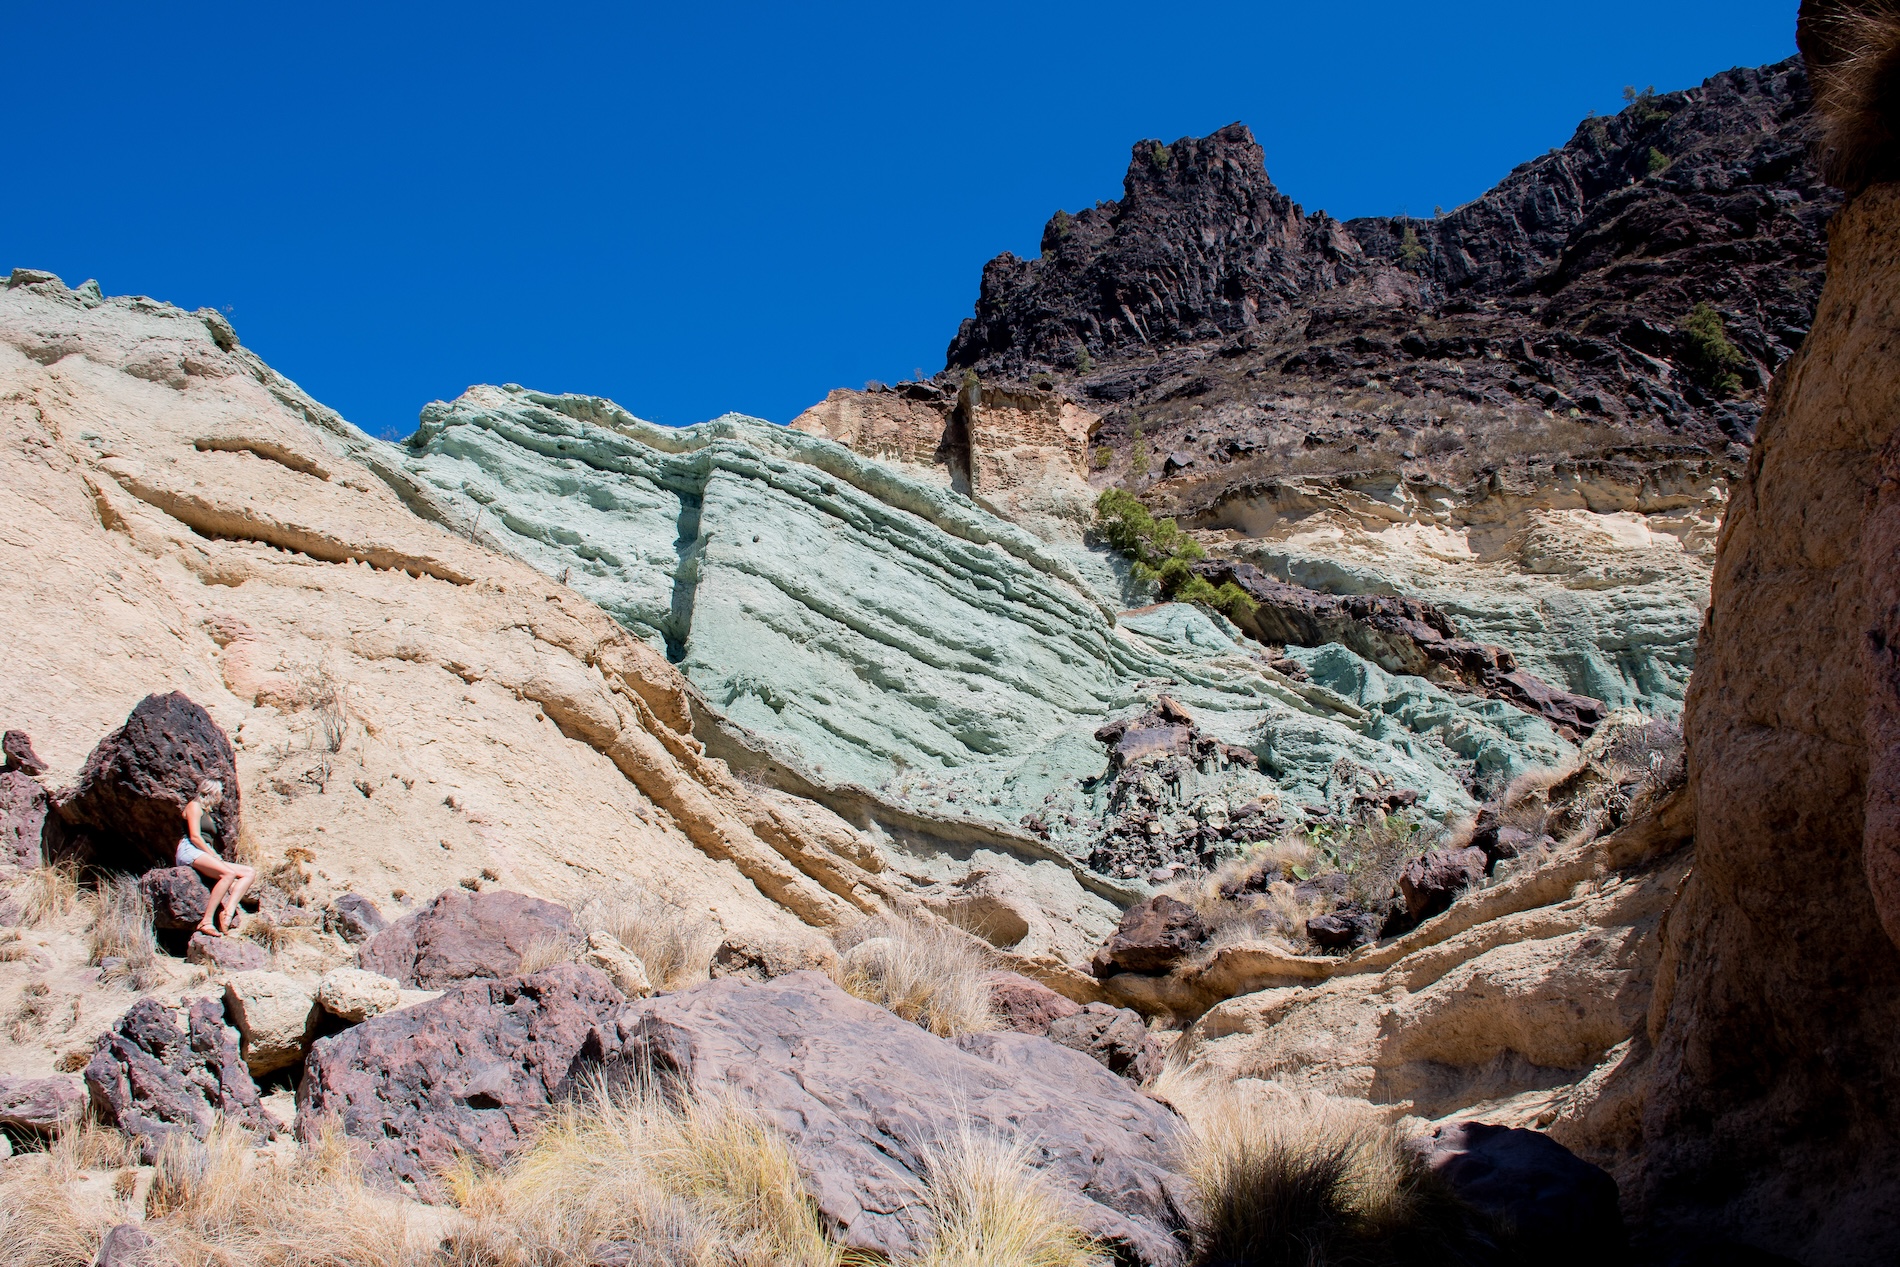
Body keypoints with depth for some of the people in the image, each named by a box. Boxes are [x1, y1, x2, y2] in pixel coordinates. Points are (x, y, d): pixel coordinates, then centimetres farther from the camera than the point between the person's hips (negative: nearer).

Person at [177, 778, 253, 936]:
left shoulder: (209, 812, 31)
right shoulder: (195, 806, 6)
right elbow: (194, 836, -8)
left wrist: (216, 856, 3)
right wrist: (213, 855, -10)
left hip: (207, 854, 9)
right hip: (190, 851, -9)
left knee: (250, 872, -11)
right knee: (229, 873, -33)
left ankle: (228, 912, -33)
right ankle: (207, 922, -39)